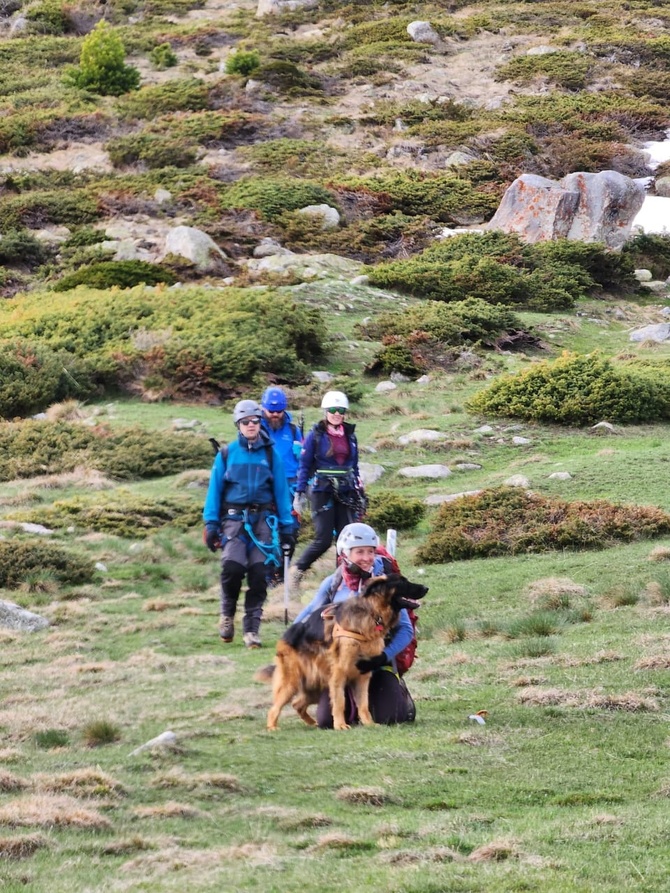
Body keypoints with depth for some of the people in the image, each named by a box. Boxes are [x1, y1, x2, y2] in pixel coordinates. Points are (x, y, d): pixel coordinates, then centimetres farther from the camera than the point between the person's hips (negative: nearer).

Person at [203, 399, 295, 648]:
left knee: (258, 572, -6)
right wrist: (211, 524, 0)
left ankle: (251, 629, 3)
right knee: (233, 566, -20)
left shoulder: (270, 453, 9)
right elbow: (215, 489, 8)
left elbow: (281, 491, 10)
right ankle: (227, 614, 5)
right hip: (234, 518, -1)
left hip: (263, 520, 1)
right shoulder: (227, 454, 7)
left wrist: (287, 527, 6)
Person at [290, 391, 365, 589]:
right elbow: (304, 466, -1)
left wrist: (360, 494, 17)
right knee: (323, 539, -9)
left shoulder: (350, 435, 11)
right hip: (322, 491, -4)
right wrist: (299, 493, -7)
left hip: (345, 493, 4)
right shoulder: (316, 435, -2)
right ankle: (297, 570, 10)